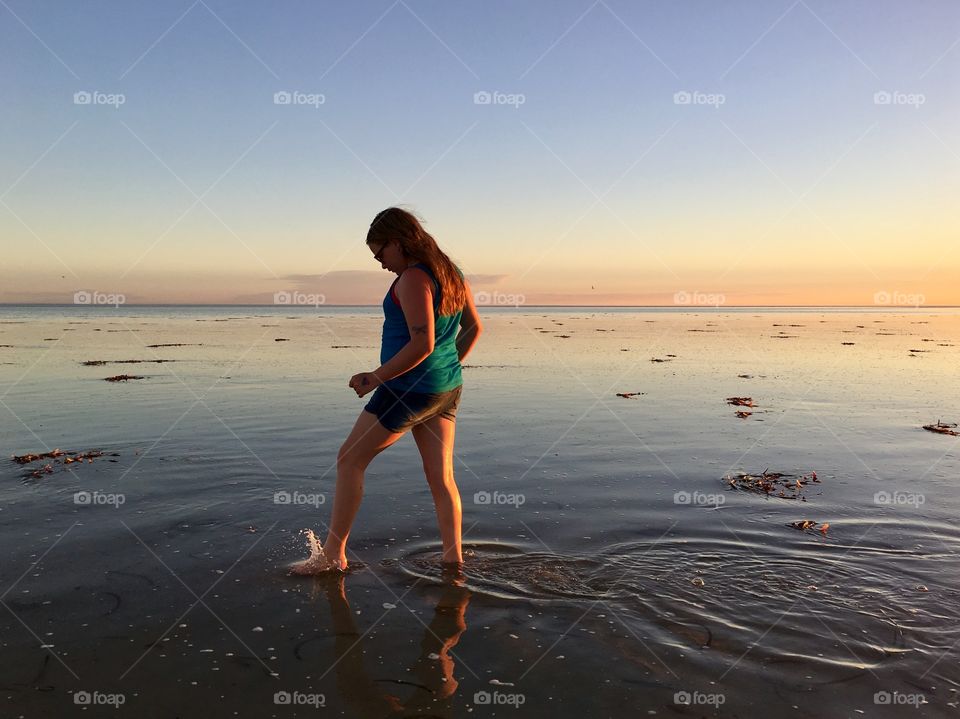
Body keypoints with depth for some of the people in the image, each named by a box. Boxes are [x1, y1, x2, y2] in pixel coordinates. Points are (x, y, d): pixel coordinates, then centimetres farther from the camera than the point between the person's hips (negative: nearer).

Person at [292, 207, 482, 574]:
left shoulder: (413, 279, -17)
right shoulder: (451, 273, 10)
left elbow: (422, 344, -25)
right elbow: (474, 327, 18)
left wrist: (376, 377, -17)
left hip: (409, 389, -9)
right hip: (448, 389, 9)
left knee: (350, 460, 5)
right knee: (441, 476, 11)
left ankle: (333, 554, 13)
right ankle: (454, 560, 15)